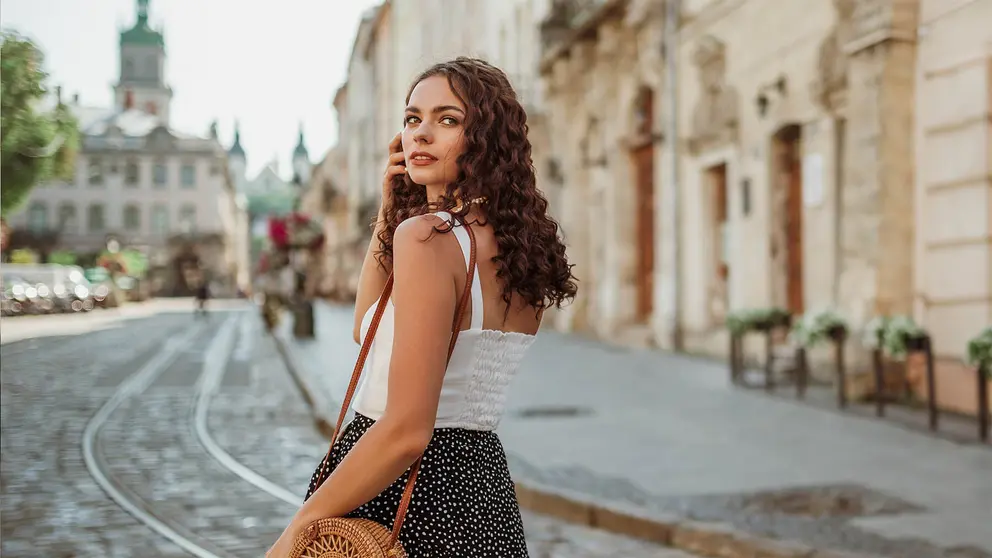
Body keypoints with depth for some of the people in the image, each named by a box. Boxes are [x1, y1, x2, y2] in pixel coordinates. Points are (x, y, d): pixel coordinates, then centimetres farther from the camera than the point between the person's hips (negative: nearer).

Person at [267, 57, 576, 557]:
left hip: (403, 496, -8)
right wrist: (391, 208, 9)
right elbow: (367, 326, 17)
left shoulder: (427, 235, -19)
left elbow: (406, 431, -25)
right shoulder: (518, 242, 6)